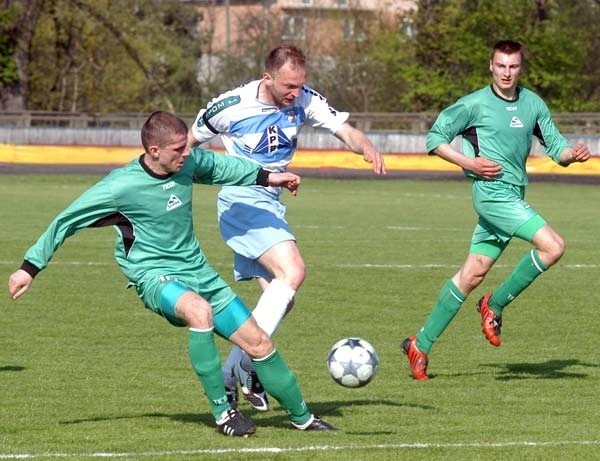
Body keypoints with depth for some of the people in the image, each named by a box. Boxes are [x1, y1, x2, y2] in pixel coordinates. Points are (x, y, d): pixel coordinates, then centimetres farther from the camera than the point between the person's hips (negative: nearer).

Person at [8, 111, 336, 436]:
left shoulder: (187, 162, -3)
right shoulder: (121, 186, -19)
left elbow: (215, 165, 22)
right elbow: (66, 221, -9)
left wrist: (266, 177, 28)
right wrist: (30, 268, -7)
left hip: (198, 272, 7)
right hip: (154, 276, -7)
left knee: (259, 343, 4)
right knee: (200, 310, -39)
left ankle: (302, 417, 25)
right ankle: (222, 412, -28)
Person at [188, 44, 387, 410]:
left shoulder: (305, 101, -4)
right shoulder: (231, 106, -16)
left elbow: (345, 130, -13)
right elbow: (188, 144, -2)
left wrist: (366, 146, -35)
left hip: (271, 207, 7)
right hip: (242, 203, -7)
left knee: (280, 298, 7)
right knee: (293, 271, -25)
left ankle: (228, 379, 16)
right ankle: (248, 361, -22)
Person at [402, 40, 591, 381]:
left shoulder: (533, 104, 12)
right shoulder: (475, 104, -4)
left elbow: (555, 146, 14)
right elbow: (435, 138, 2)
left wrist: (573, 154, -9)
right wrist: (470, 163, -11)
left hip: (514, 198, 6)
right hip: (492, 192, -6)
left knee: (472, 275, 8)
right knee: (553, 246, -20)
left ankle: (422, 344, 15)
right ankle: (497, 305, -4)